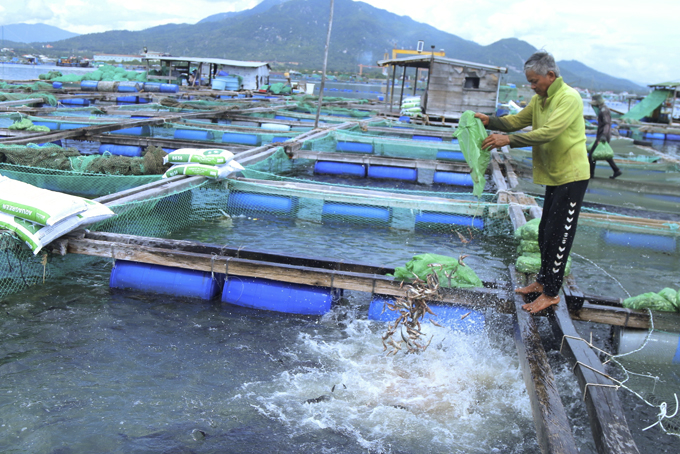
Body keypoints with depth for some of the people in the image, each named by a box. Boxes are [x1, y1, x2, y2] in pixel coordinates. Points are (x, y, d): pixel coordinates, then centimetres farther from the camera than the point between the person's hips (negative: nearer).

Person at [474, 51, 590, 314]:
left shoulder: (569, 99, -20)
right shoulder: (539, 99, 9)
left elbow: (547, 133, -29)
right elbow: (518, 121, 9)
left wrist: (508, 140, -31)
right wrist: (489, 121, -7)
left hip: (572, 176, -9)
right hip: (554, 175, 9)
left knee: (558, 235, -5)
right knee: (545, 233, 16)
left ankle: (551, 293, 4)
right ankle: (543, 281, 30)